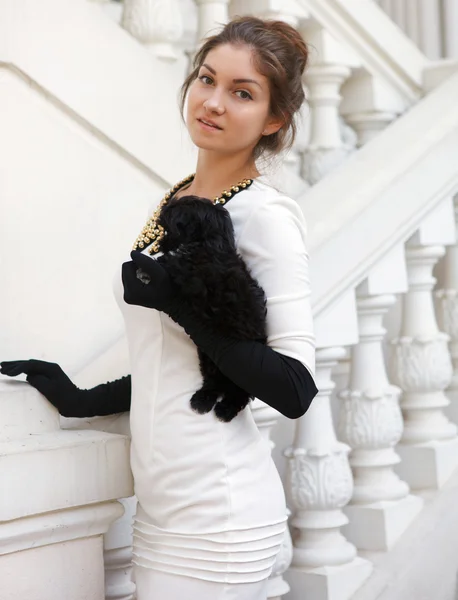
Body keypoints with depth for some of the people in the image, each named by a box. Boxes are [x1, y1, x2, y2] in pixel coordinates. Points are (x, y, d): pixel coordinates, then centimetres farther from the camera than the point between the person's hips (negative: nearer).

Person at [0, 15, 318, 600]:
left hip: (216, 518, -8)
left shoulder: (265, 216, -12)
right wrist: (84, 400, 15)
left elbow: (294, 389, -18)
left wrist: (179, 304, -21)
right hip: (163, 503, 8)